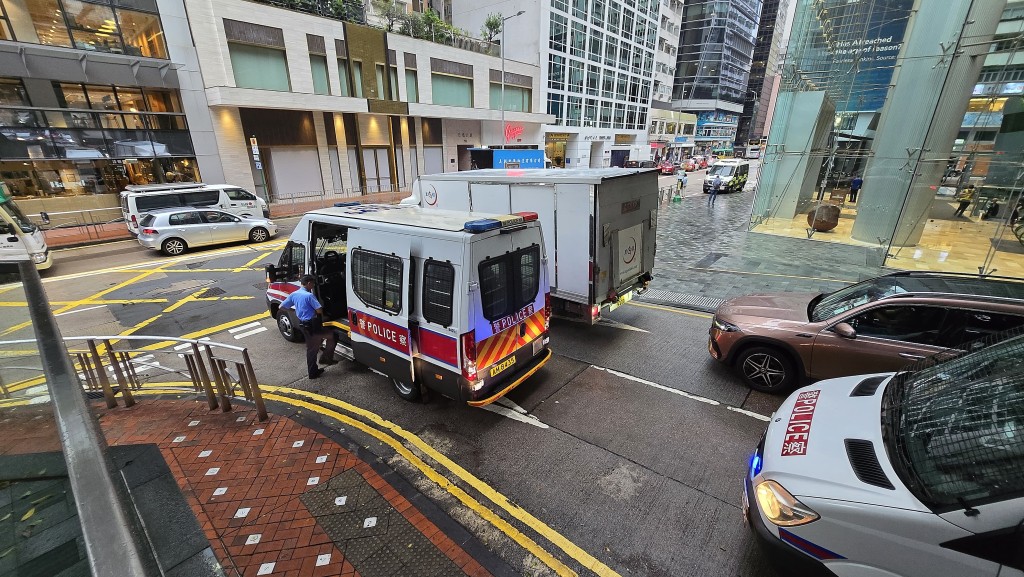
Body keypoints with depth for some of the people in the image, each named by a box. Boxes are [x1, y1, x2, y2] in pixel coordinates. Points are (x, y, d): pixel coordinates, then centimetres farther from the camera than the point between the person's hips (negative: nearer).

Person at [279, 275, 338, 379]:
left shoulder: (294, 294, 5)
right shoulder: (309, 295, -19)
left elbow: (281, 306, 12)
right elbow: (319, 310, -23)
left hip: (303, 325, 8)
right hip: (312, 325, -8)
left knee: (311, 349, 17)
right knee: (332, 336, 6)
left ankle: (313, 372, 24)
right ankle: (326, 359, 8)